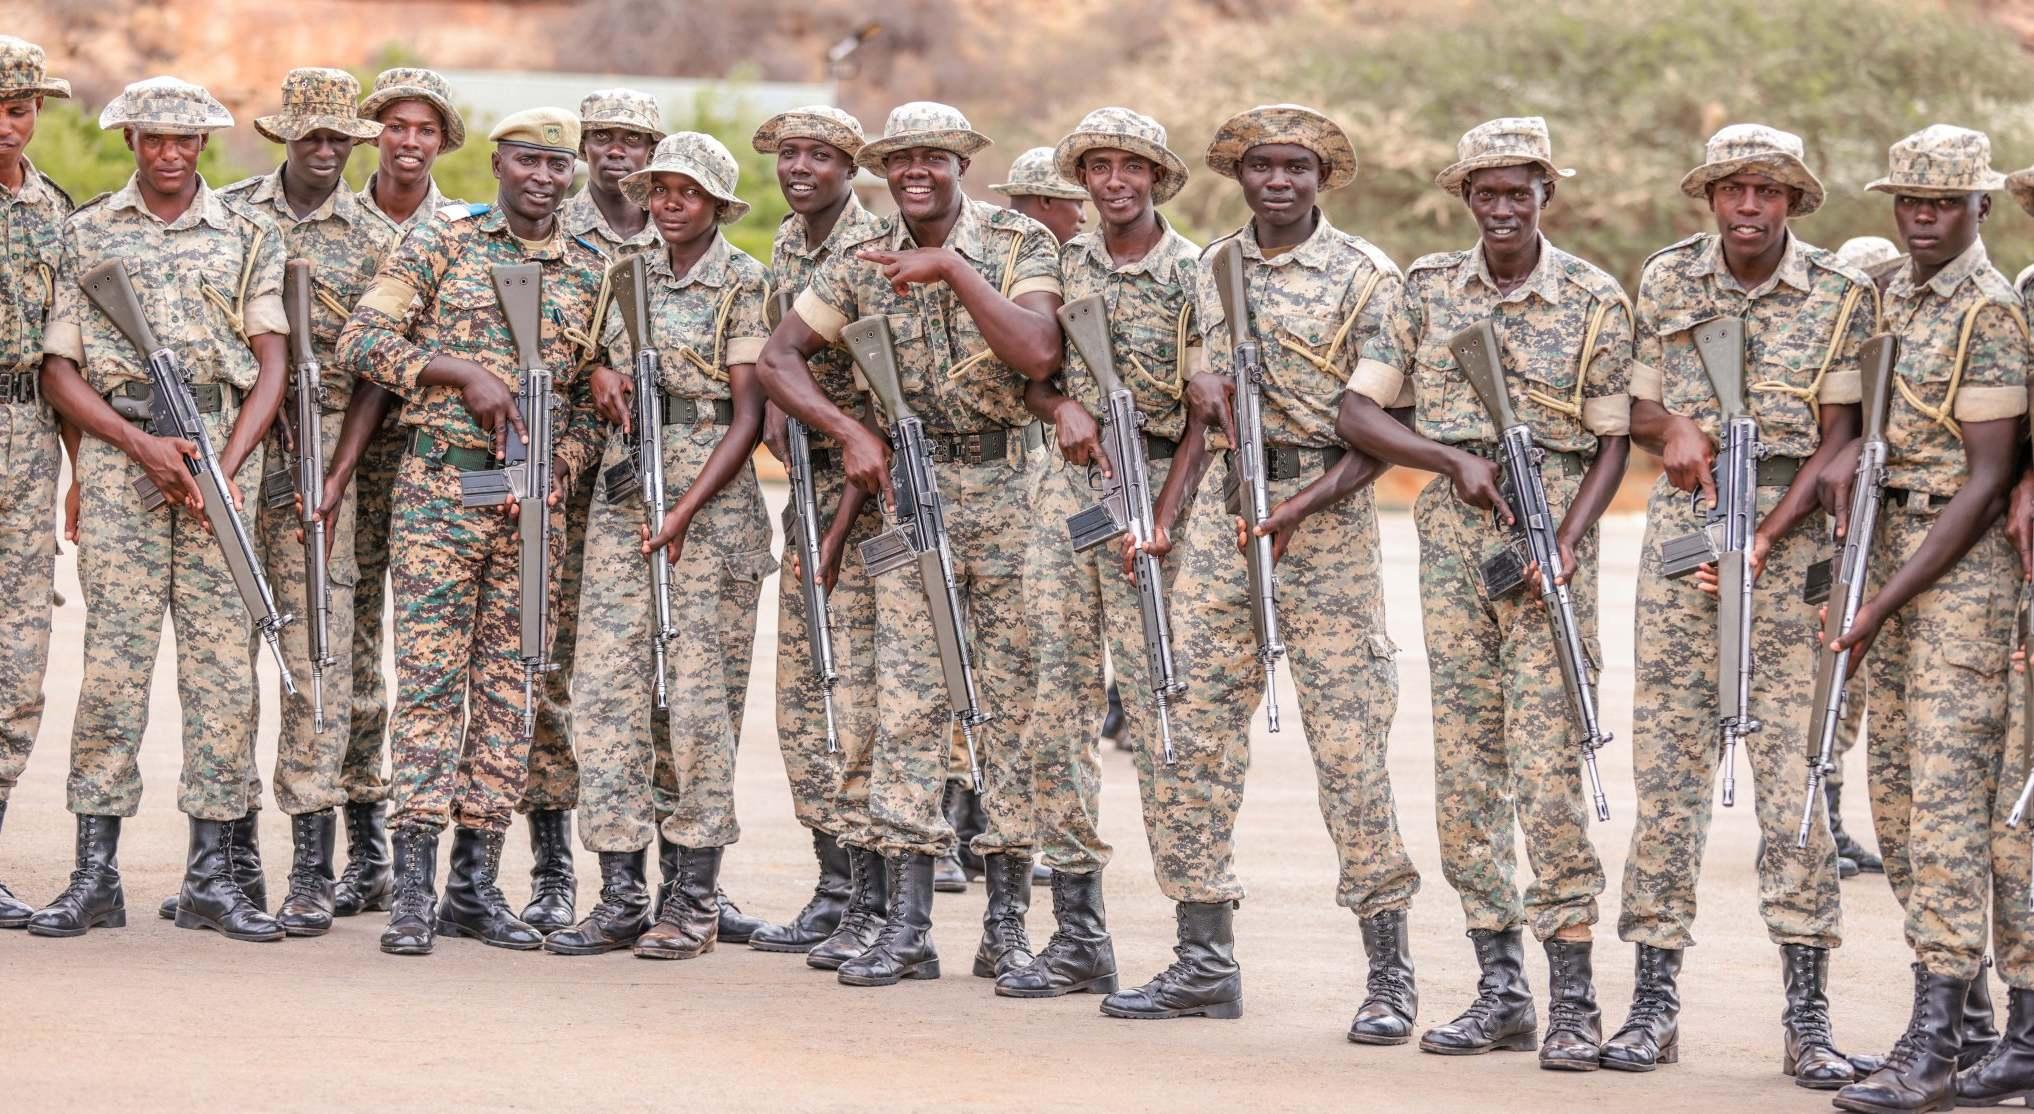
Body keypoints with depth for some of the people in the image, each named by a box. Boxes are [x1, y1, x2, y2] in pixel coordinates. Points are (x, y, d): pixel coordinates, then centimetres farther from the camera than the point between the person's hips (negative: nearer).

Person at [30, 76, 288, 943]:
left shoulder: (249, 235, 12)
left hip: (225, 442, 1)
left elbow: (272, 366, 6)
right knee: (114, 653, -6)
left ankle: (214, 875, 3)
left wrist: (228, 466, -8)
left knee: (222, 656, -1)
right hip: (118, 446, -1)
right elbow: (59, 369, 5)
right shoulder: (85, 234, 10)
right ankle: (95, 873, -2)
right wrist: (140, 446, -9)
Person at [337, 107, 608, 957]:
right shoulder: (439, 243, 1)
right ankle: (413, 890, -7)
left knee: (509, 688, 5)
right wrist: (465, 371, -15)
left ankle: (475, 883, 11)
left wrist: (561, 470, -4)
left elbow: (595, 398, 13)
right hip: (439, 482, -4)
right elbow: (363, 339, -6)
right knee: (430, 678, -7)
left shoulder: (590, 273, 11)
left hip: (534, 499, 4)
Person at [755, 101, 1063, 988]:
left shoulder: (1019, 242, -5)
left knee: (1014, 698, 0)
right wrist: (849, 431, -8)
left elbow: (1038, 354, -21)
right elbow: (778, 358, 5)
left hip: (1012, 485, -3)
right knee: (907, 699, -2)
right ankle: (907, 927, 0)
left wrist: (954, 269, -24)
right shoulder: (862, 263, 5)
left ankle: (1007, 922, 8)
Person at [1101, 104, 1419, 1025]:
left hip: (1325, 511, -5)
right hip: (1223, 506, 5)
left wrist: (1303, 506, -19)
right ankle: (1205, 960, 10)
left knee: (1348, 741, -6)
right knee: (1185, 732, 2)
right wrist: (1161, 520, 1)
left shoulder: (1366, 276, -3)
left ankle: (1389, 972, 2)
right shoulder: (1212, 275, 13)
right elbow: (1202, 419, 15)